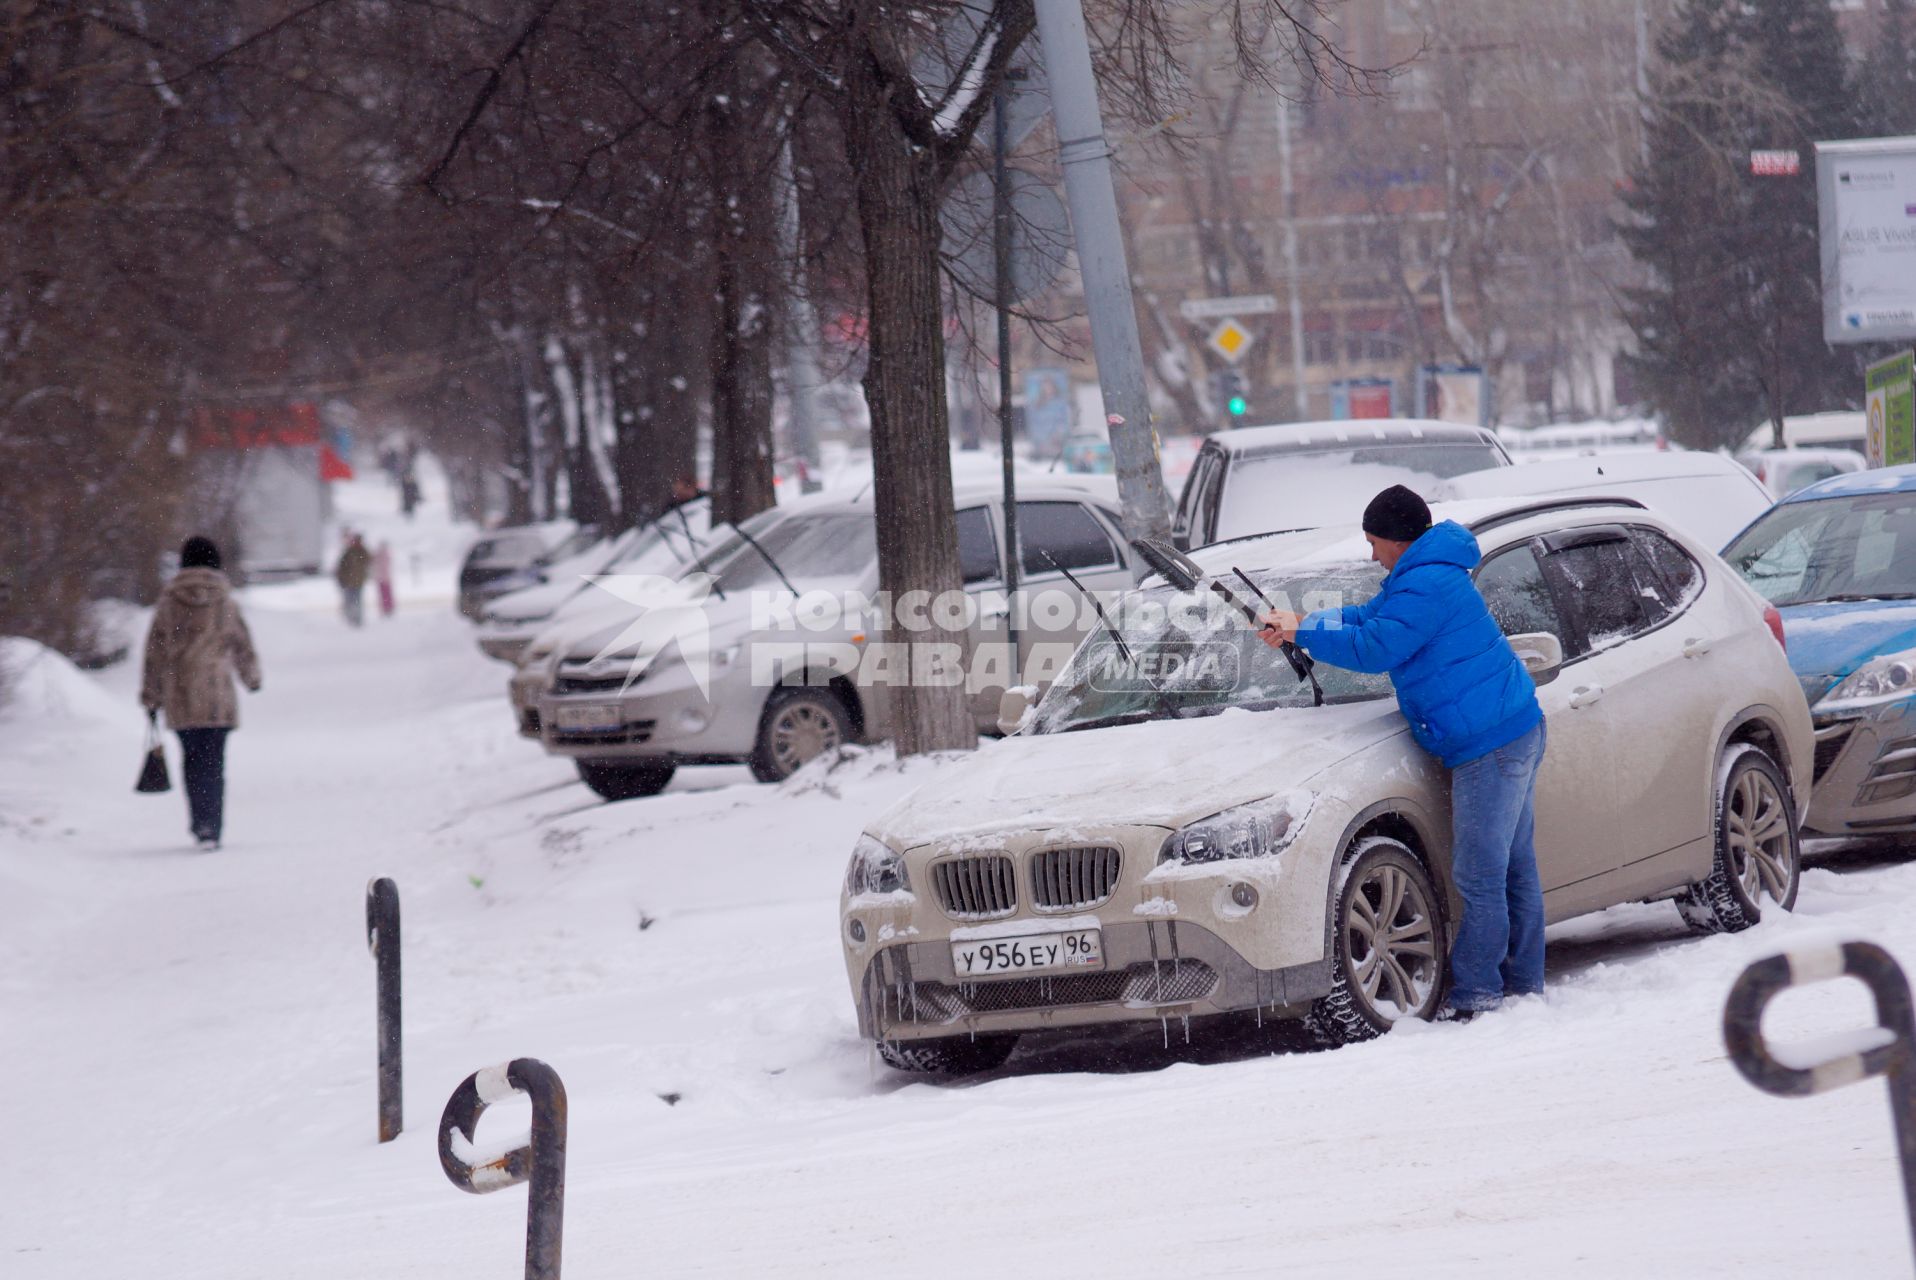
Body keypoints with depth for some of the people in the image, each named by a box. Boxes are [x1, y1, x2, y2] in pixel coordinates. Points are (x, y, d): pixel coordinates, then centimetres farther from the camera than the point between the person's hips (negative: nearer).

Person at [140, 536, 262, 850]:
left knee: (192, 760, 14)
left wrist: (151, 695, 8)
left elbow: (155, 649, 1)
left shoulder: (169, 601, 1)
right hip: (216, 698, -1)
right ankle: (211, 828, -11)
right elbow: (243, 645, 8)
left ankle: (201, 824, 15)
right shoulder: (224, 602, -1)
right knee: (213, 762, -1)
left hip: (179, 696, 1)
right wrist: (252, 677, 29)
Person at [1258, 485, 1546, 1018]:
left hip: (1490, 747, -11)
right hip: (1515, 733, 11)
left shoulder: (1425, 586, -17)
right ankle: (1523, 983, 19)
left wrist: (1303, 633, -6)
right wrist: (1299, 623, 13)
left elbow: (1374, 649, -18)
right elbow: (1367, 618, 26)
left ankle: (1475, 993, -4)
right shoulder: (1425, 576, 17)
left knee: (1480, 875, -7)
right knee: (1514, 868, 14)